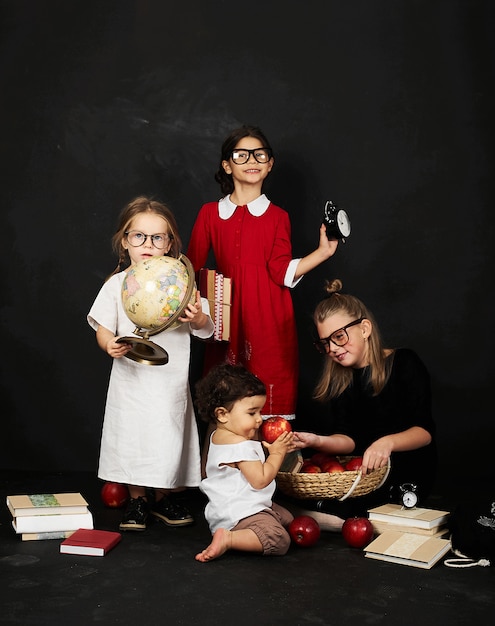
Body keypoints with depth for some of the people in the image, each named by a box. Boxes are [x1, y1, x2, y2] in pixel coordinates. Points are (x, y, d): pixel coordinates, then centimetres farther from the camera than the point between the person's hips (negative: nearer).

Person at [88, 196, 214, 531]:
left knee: (169, 439, 5)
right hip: (131, 378, 0)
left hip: (170, 380, 0)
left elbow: (206, 329, 2)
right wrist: (110, 345, -20)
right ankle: (137, 499, 25)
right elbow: (103, 328, 1)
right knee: (131, 438, 6)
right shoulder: (117, 284, 0)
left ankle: (164, 496, 28)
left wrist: (197, 319, -20)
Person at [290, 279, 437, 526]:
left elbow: (425, 431, -14)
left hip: (407, 472, -6)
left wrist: (388, 442, -34)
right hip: (363, 469, 6)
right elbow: (348, 439, -5)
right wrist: (317, 441, -28)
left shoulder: (405, 363, -7)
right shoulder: (339, 378, 7)